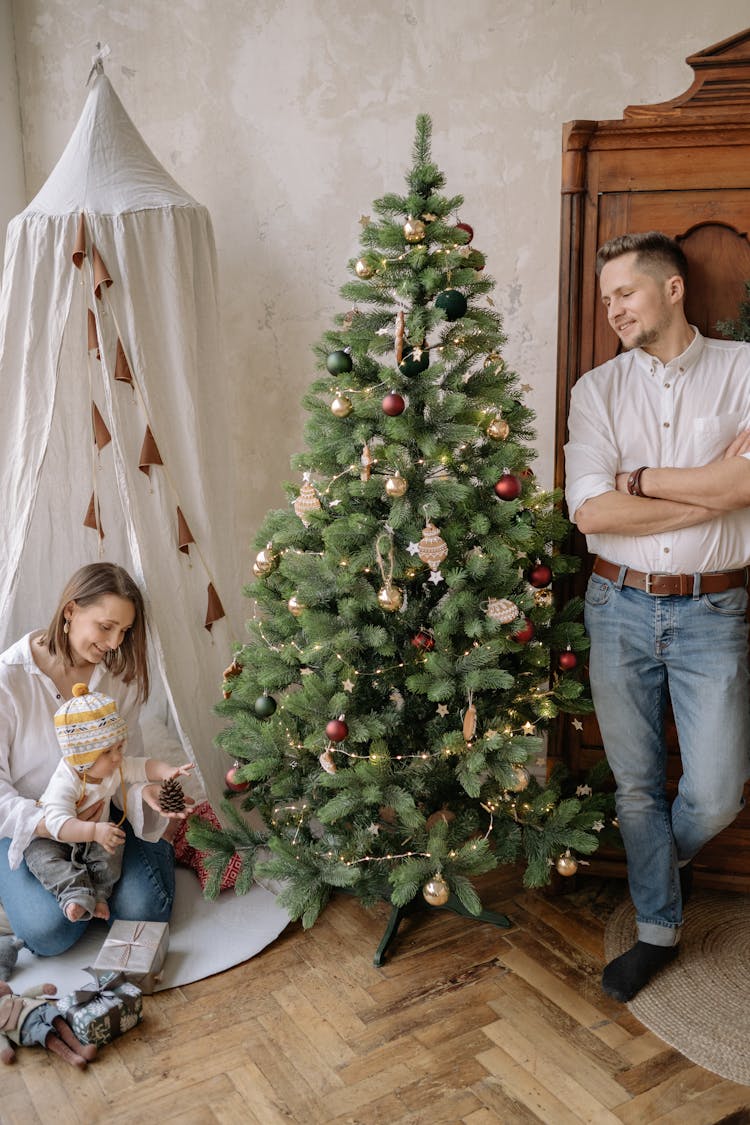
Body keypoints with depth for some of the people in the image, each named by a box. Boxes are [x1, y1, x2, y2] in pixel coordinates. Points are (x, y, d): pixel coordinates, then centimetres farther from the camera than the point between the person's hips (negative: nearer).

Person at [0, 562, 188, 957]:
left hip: (102, 816, 2)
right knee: (49, 931, -22)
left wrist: (143, 792, -22)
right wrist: (43, 823, -29)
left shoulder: (121, 674, -4)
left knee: (144, 910, -17)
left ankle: (158, 849, 17)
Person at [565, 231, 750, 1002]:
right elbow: (590, 511, -11)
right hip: (619, 606, 2)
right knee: (636, 785, 10)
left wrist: (639, 479, -11)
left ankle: (671, 855, 37)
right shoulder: (597, 389, 2)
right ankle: (659, 929, 30)